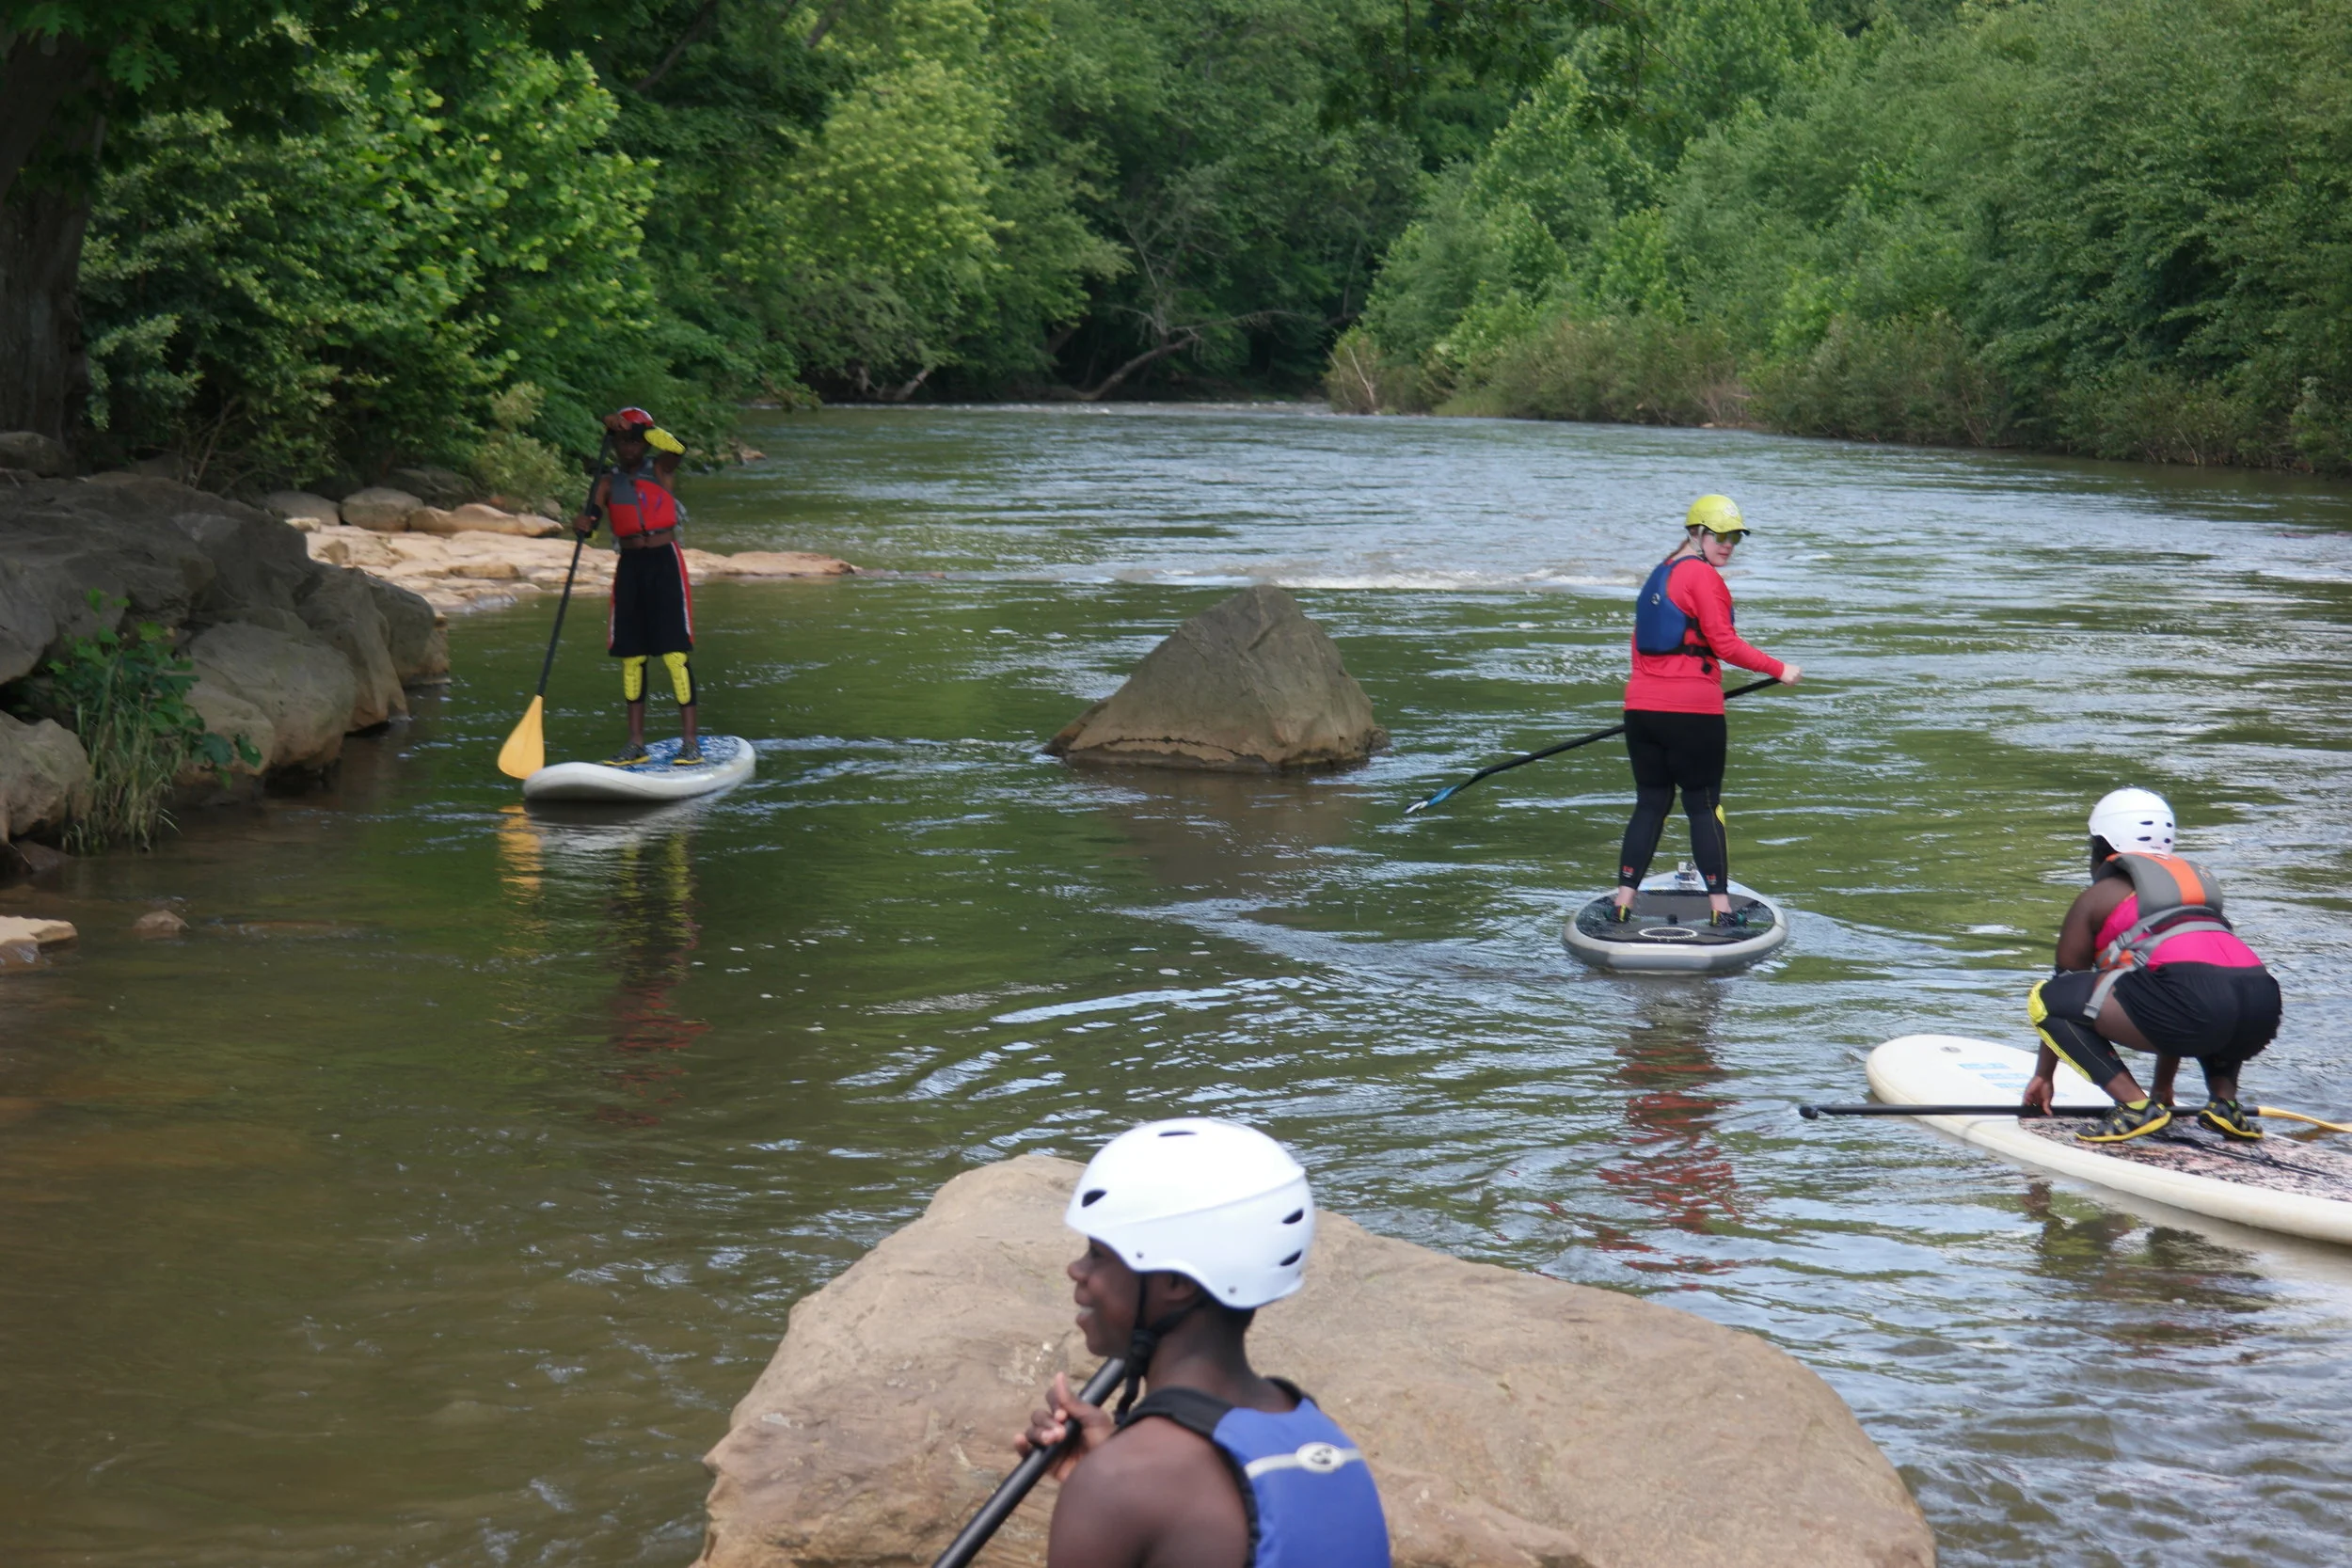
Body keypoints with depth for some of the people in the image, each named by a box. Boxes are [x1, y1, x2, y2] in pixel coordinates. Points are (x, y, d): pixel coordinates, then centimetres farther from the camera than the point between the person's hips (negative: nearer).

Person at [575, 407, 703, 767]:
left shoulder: (660, 471, 5)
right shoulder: (608, 482, 10)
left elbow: (677, 448, -17)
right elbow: (592, 514, -4)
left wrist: (636, 427, -22)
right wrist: (582, 523, -27)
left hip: (665, 563, -3)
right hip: (629, 566, 3)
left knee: (675, 652, -9)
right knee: (631, 656, 5)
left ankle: (690, 741, -9)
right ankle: (636, 743, 11)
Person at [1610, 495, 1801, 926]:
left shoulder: (1659, 574, 17)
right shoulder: (1702, 575, -9)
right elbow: (1724, 644, -14)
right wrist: (1778, 669, -7)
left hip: (1642, 709, 7)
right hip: (1693, 713, -7)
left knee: (1650, 804, 12)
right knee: (1704, 807, 1)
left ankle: (1623, 903, 8)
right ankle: (1720, 907, 4)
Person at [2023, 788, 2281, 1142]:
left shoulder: (2096, 898, 19)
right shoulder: (2197, 879, 35)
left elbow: (2065, 988, 27)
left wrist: (2044, 1074, 40)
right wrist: (2163, 1087, 50)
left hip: (2191, 1000, -7)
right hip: (2263, 1013, 7)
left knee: (2044, 997, 6)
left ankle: (2135, 1105, -6)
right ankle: (2225, 1102, 15)